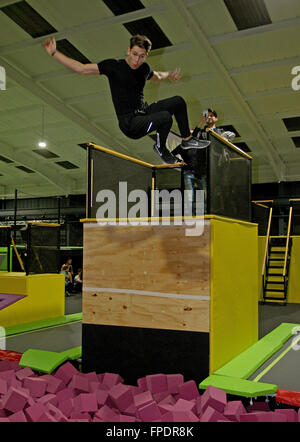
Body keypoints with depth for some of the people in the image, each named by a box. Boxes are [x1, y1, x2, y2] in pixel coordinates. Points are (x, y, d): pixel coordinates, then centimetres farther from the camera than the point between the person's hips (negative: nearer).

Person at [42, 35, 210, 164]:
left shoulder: (144, 68, 6)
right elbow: (81, 68, -14)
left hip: (145, 112, 8)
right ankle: (161, 149, -1)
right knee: (165, 117, -30)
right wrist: (54, 53, -15)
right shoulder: (114, 66, -12)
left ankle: (187, 139, 25)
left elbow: (156, 76, 34)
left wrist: (169, 75, 21)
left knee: (178, 101, 11)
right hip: (130, 124, -8)